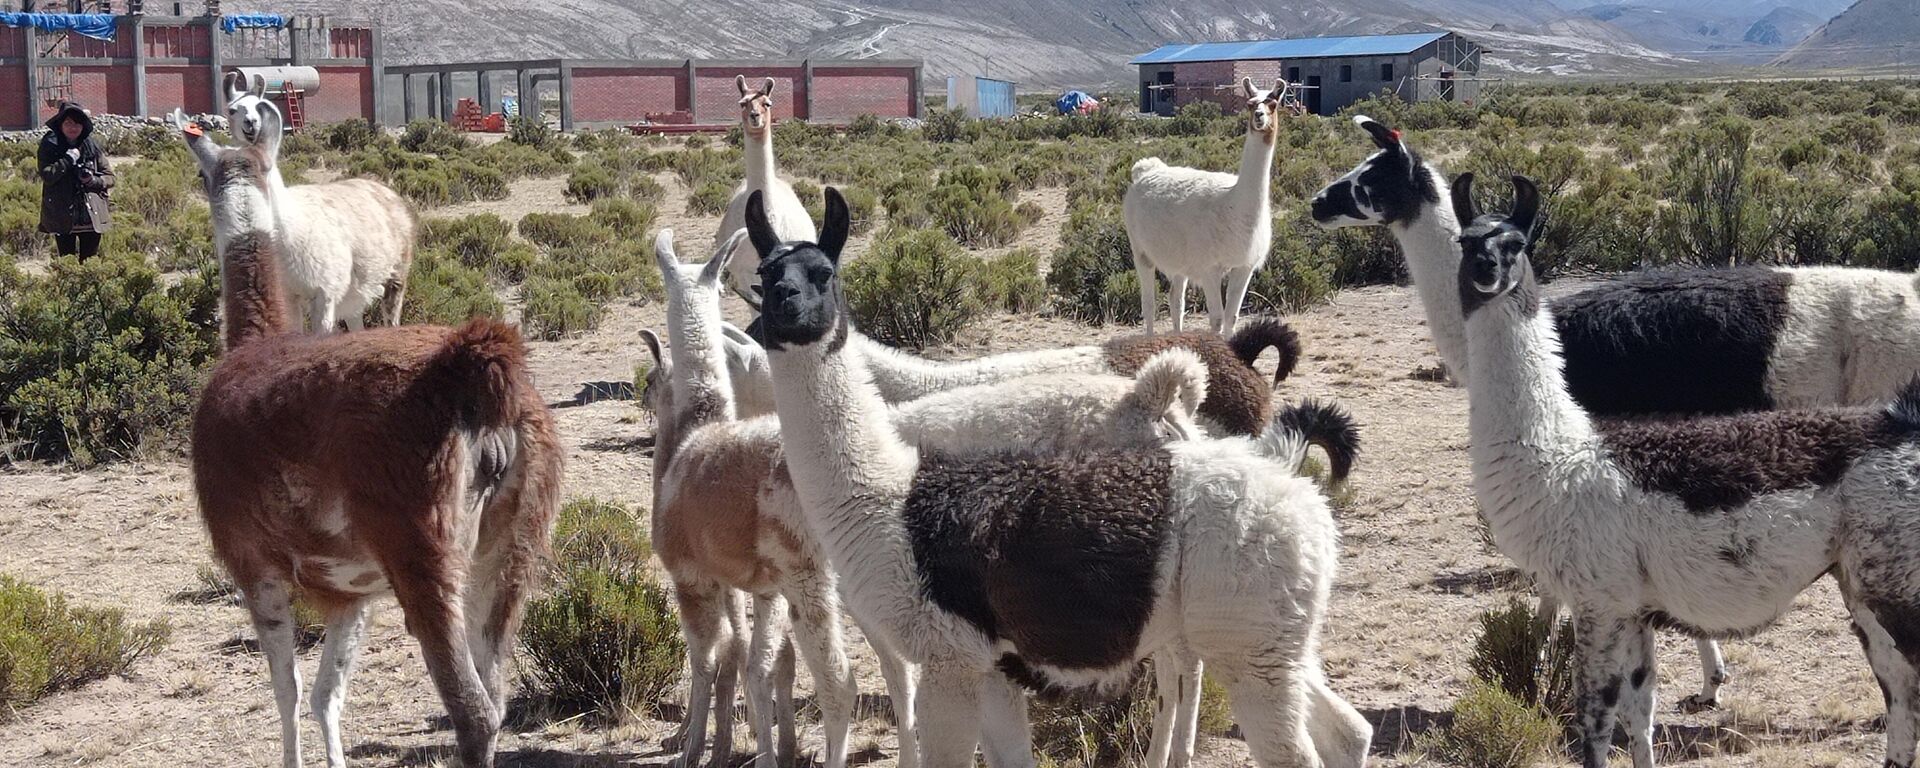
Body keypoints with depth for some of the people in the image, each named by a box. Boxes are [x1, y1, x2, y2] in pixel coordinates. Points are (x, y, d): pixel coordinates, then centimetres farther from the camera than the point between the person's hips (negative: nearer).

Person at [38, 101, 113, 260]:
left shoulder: (92, 146, 5)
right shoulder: (49, 146, -1)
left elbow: (109, 177, 8)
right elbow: (47, 176, -14)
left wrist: (94, 181, -11)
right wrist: (69, 159, -17)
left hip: (92, 216, 2)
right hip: (63, 217, -2)